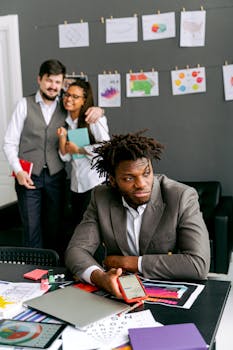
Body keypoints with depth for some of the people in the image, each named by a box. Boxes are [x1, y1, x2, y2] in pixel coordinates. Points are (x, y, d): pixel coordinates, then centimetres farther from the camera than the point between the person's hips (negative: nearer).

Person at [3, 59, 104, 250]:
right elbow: (9, 143, 1)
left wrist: (97, 110, -10)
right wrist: (18, 171, -11)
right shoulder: (25, 105, 2)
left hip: (55, 176, 2)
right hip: (29, 176, -2)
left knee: (54, 228, 8)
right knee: (32, 228, -1)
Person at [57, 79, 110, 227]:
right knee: (77, 226, 15)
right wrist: (62, 138, -8)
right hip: (77, 184, 7)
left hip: (96, 182, -7)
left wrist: (77, 149, -10)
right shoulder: (67, 122, 11)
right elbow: (66, 157, 8)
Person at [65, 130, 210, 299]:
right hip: (118, 293, 2)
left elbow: (199, 265, -22)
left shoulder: (182, 198, -15)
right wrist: (99, 276, -30)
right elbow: (76, 249, -6)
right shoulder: (101, 198, -4)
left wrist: (129, 262, -18)